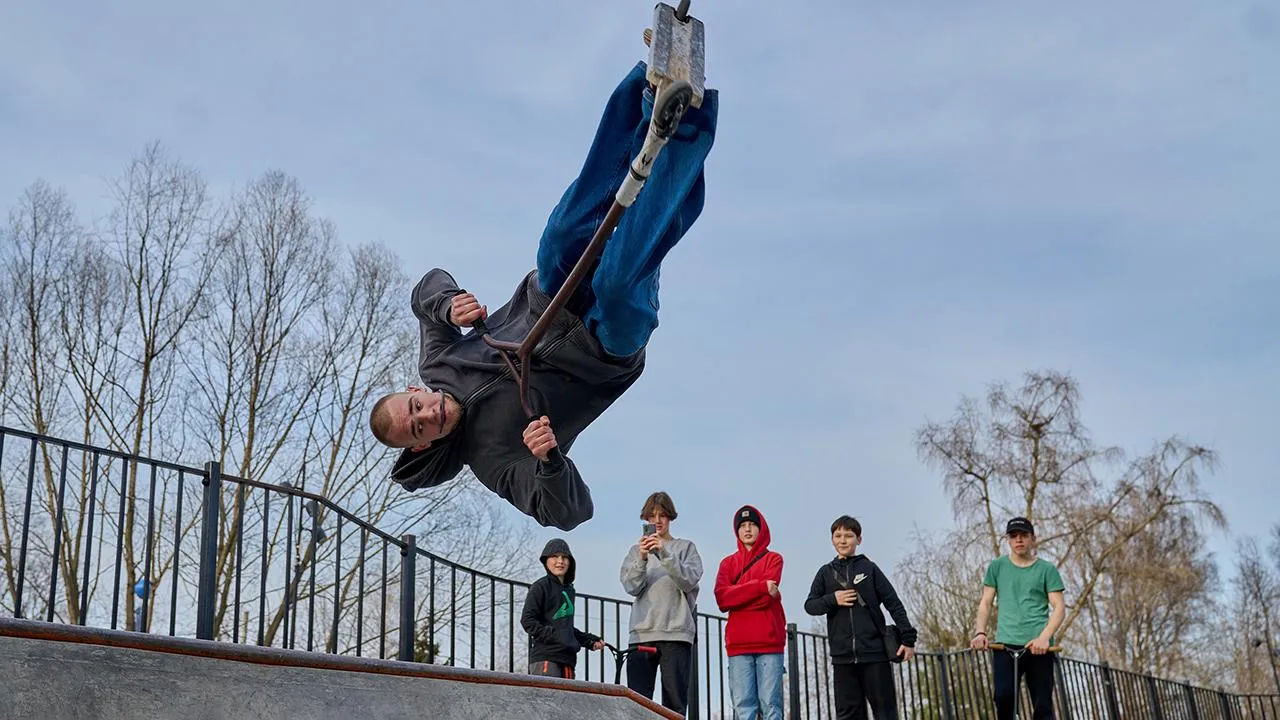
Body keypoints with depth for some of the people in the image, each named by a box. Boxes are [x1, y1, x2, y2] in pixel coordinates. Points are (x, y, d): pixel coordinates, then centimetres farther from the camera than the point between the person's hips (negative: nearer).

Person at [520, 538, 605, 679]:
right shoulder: (541, 587, 0)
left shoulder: (569, 590, 23)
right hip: (545, 658, -8)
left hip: (567, 658, 8)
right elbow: (527, 620, -7)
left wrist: (590, 640, 21)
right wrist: (552, 635, -19)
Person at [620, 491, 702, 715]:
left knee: (675, 700, -4)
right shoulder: (636, 550, 18)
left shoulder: (685, 547, 13)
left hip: (677, 632, -1)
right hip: (642, 633, 2)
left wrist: (665, 554, -15)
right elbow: (631, 587, 4)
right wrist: (641, 559, -13)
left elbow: (689, 580, -4)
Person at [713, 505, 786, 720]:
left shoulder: (773, 559, 10)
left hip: (769, 641, -2)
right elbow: (722, 598, -2)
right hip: (738, 644, 2)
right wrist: (760, 587, -9)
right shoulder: (728, 563, 16)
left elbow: (767, 597, -7)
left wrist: (736, 596, 0)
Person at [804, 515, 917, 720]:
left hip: (874, 652, -2)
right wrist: (833, 599, -10)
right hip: (842, 656, 2)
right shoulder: (826, 573, 12)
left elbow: (894, 603, 3)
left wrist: (908, 638, -5)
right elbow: (810, 605, 9)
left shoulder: (869, 568, 6)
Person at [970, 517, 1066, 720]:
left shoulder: (1047, 569, 8)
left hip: (1038, 646, 0)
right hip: (1005, 643, 0)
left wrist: (1044, 637, -16)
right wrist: (980, 632, -7)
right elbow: (985, 603, 11)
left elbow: (1059, 608, 1)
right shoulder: (997, 566, 12)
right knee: (1003, 696, -17)